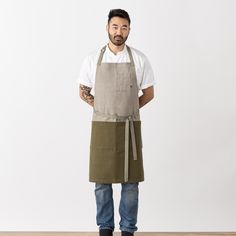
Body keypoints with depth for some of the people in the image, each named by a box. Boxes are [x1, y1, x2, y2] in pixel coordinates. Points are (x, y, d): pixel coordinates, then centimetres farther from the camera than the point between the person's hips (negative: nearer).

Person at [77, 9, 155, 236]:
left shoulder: (139, 59, 0)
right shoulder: (93, 59, 1)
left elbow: (148, 93, 8)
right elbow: (83, 92, 11)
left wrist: (127, 109, 3)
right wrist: (103, 108, 4)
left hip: (130, 128, 0)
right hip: (102, 127, 0)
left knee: (130, 182, 4)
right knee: (102, 181, 6)